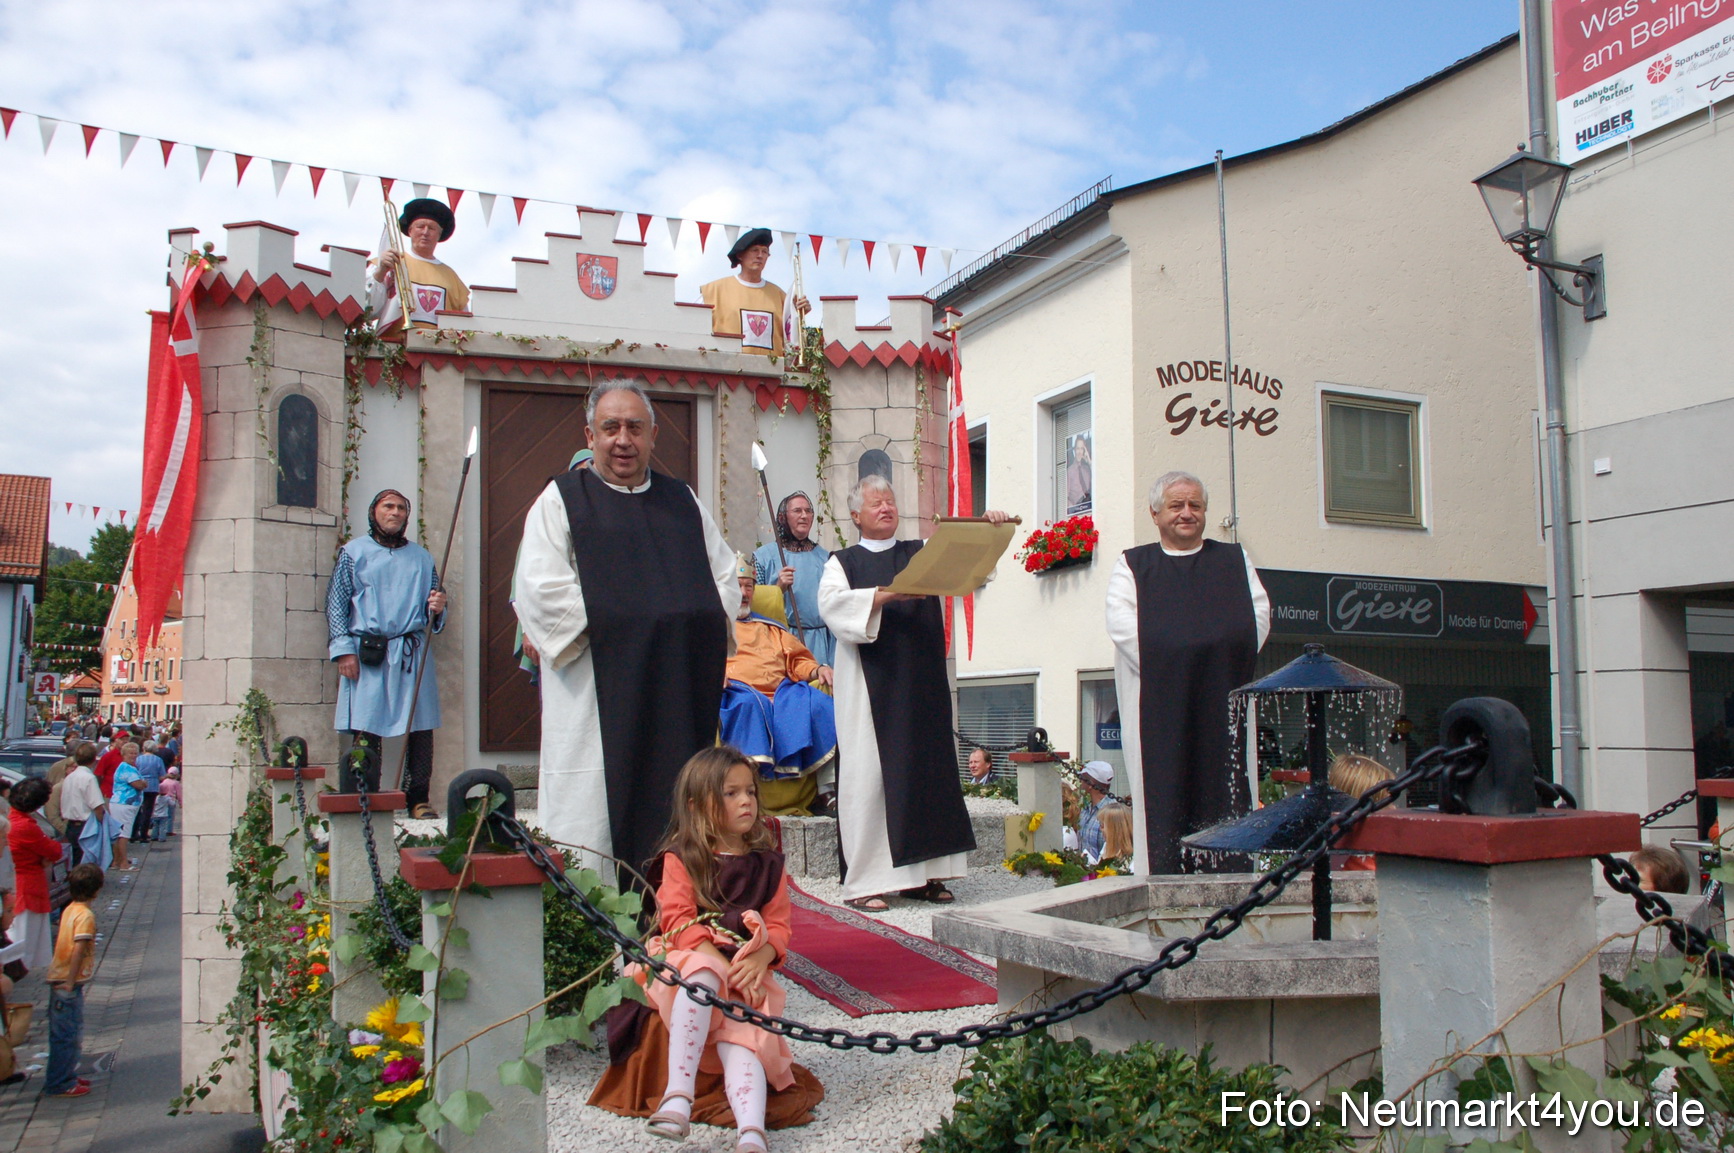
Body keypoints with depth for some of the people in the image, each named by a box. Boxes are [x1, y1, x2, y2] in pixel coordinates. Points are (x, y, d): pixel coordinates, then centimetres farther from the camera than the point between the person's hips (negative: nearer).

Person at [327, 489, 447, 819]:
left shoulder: (422, 557, 19)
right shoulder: (354, 552, 10)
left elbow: (434, 609, 23)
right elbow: (336, 603, 5)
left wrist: (437, 608, -2)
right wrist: (343, 649, -5)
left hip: (413, 653, 2)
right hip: (367, 655, -2)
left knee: (420, 728, -3)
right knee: (366, 728, -6)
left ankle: (418, 799, 3)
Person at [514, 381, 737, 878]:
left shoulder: (682, 501, 17)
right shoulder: (562, 499, 4)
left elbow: (725, 574, 16)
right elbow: (541, 588, -7)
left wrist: (705, 624, -1)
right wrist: (608, 627, -13)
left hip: (680, 690, 4)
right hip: (598, 686, -4)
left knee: (676, 808, 6)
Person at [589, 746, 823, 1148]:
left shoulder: (767, 863, 14)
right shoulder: (680, 859, 5)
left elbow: (778, 925, 6)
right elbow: (678, 920, -7)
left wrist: (760, 958, -16)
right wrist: (717, 960, -22)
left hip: (748, 971, 2)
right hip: (688, 960, -2)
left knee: (742, 1037, -24)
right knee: (702, 974, -36)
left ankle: (751, 1130, -47)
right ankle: (678, 1092, -43)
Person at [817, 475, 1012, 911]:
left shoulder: (922, 553, 17)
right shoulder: (843, 562, 8)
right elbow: (831, 602, -11)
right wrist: (888, 593, -22)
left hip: (921, 683, 4)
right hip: (871, 686, -4)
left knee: (926, 769, 3)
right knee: (868, 775, -6)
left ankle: (920, 874, 10)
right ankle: (863, 882, -3)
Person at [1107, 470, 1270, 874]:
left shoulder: (1234, 561, 18)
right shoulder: (1132, 566, 11)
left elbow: (1259, 615, 7)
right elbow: (1122, 625, -3)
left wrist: (1223, 662, -9)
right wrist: (1164, 670, -15)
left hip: (1224, 699, 2)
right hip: (1159, 703, -2)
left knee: (1225, 790, -1)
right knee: (1165, 792, -5)